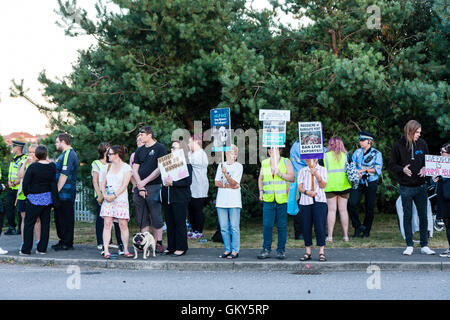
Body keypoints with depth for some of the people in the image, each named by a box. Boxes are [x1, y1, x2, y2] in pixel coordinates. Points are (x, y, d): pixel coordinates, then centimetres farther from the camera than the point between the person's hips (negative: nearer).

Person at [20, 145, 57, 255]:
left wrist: (27, 194, 3)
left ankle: (26, 249, 5)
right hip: (48, 198, 4)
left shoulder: (33, 167, -12)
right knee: (45, 223, 10)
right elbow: (53, 182, 4)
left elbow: (25, 183, -9)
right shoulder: (52, 166, -2)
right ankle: (42, 248, 12)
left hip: (35, 198, -4)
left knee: (29, 223, 4)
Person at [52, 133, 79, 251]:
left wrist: (56, 191, -20)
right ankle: (63, 241, 23)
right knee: (59, 218, 16)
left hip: (64, 193, -11)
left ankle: (67, 244, 0)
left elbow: (64, 175, -22)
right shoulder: (66, 154, 19)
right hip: (62, 194, 11)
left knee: (65, 218, -5)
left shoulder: (68, 155, -16)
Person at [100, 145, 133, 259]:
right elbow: (102, 183, 14)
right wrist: (104, 194, -5)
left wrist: (114, 196, -16)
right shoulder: (107, 167, 17)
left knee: (123, 225, -5)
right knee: (107, 224, -6)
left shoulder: (126, 168, 1)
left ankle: (126, 250, 3)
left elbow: (124, 185, -7)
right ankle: (106, 251, -7)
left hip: (121, 199, -4)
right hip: (108, 200, 4)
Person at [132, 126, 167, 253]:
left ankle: (158, 243, 0)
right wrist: (140, 186, -3)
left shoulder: (160, 148, 0)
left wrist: (145, 182, -9)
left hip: (154, 187, -5)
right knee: (142, 218, 5)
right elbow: (135, 170, 11)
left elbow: (160, 168, -8)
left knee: (156, 217, -5)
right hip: (139, 188, 6)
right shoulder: (139, 151, 16)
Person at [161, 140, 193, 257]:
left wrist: (172, 183, -18)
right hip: (167, 198, 7)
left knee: (180, 223, -3)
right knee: (169, 223, 10)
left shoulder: (186, 164, -6)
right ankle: (171, 247, 17)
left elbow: (188, 181, -14)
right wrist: (164, 183, 5)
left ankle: (181, 248, 4)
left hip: (180, 198, -7)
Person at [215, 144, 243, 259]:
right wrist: (228, 186, -8)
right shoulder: (221, 165, 13)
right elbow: (216, 182, 6)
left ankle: (235, 251, 1)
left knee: (234, 227, -4)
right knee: (224, 228, 6)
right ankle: (227, 249, 15)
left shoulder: (238, 166, 1)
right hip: (221, 200, 4)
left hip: (234, 201, -4)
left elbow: (234, 183, -10)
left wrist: (225, 174, -25)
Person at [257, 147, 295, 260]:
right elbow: (260, 178, 21)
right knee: (267, 225, -4)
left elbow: (292, 177, 0)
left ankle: (281, 250, 9)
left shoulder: (286, 162, 6)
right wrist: (261, 191, 8)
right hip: (268, 199, 2)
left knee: (282, 226, 1)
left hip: (282, 199, -2)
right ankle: (266, 250, 4)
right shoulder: (264, 163, 15)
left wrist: (281, 174, -14)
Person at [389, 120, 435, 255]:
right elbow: (392, 164, 0)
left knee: (423, 216, 4)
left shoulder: (422, 144, 5)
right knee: (407, 216, 5)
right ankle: (409, 246, 14)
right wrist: (402, 169, -19)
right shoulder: (398, 145, -4)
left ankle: (424, 245, 13)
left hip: (421, 186, 2)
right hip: (406, 187, -2)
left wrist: (424, 168, -8)